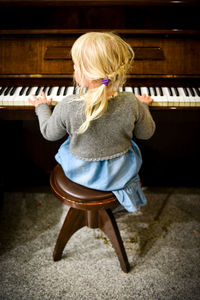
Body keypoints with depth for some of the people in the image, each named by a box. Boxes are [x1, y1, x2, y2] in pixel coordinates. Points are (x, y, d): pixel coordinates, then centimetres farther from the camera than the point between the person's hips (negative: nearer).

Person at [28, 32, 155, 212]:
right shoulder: (132, 103, -25)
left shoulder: (67, 106, -29)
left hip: (79, 172, 0)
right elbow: (146, 133, -6)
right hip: (121, 171, 1)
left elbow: (49, 133, -9)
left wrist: (42, 106, 10)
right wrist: (144, 106, 11)